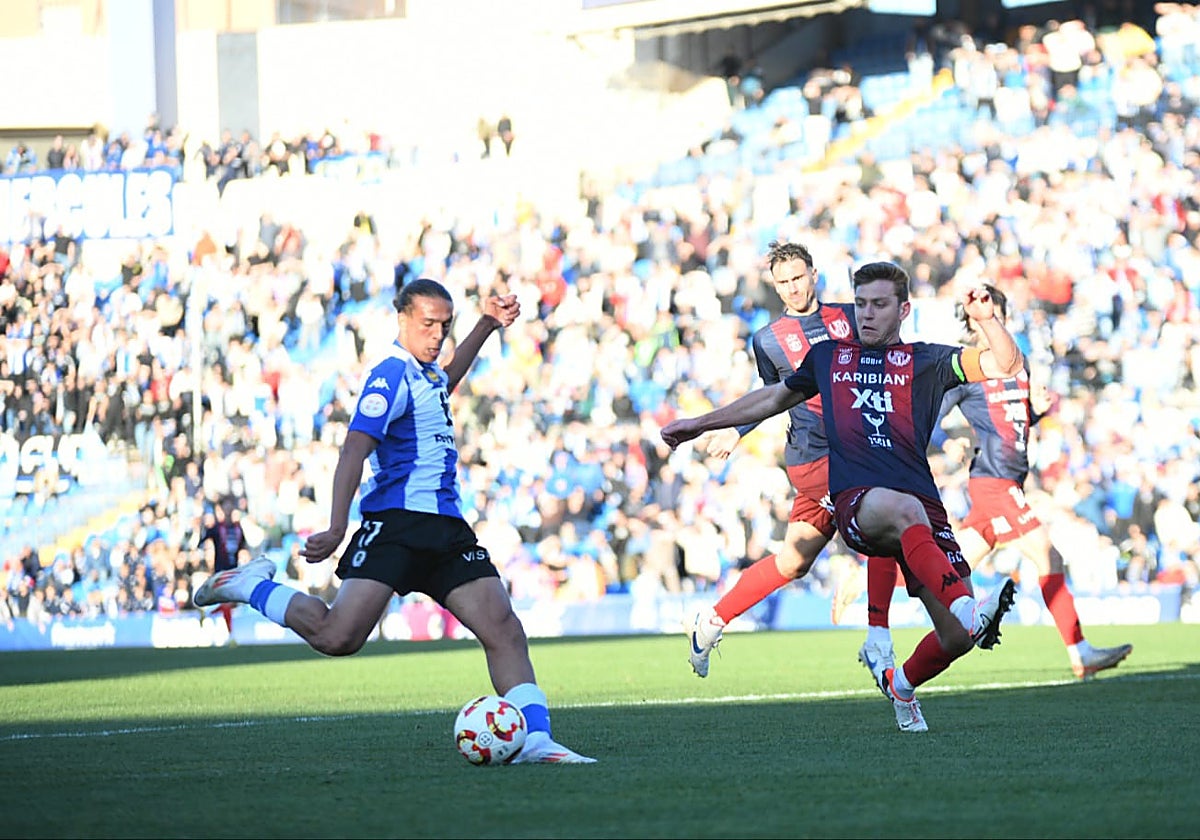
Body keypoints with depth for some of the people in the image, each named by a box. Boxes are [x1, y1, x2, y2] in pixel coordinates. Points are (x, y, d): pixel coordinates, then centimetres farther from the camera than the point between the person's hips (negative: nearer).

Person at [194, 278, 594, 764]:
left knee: (503, 628, -6)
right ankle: (248, 586, 5)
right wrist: (337, 530, -27)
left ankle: (535, 740, -8)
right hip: (396, 521, -8)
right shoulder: (392, 375, -8)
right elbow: (354, 451, -17)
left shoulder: (426, 372, 19)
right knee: (338, 636, -19)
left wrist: (488, 323, 40)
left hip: (446, 526, 8)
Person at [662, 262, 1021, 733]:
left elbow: (1006, 364, 5)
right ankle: (967, 609, -58)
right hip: (855, 500, -1)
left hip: (925, 508, 1)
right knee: (906, 510, -41)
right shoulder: (828, 357, 23)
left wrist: (986, 319, -13)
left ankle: (901, 684, 26)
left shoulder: (925, 361, 15)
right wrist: (701, 424, 43)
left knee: (957, 639, -7)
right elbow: (778, 397, 39)